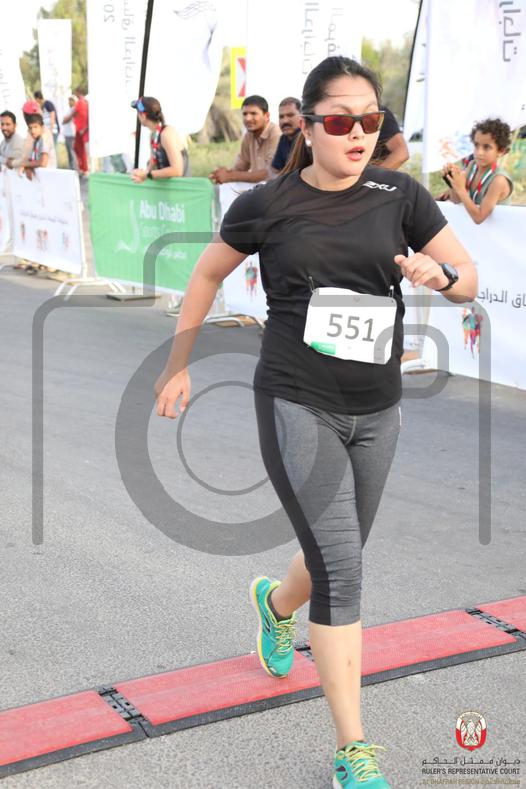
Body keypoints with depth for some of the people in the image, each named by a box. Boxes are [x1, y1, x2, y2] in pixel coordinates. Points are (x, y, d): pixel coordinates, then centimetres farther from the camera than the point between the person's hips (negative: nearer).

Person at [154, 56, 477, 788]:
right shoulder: (267, 204, -6)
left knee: (341, 558, 19)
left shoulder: (399, 194, -1)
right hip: (297, 405, -4)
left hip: (376, 410, 4)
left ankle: (275, 603, 56)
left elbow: (470, 280, 2)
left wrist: (440, 273, -22)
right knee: (341, 568, -11)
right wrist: (178, 365, 13)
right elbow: (208, 274, 9)